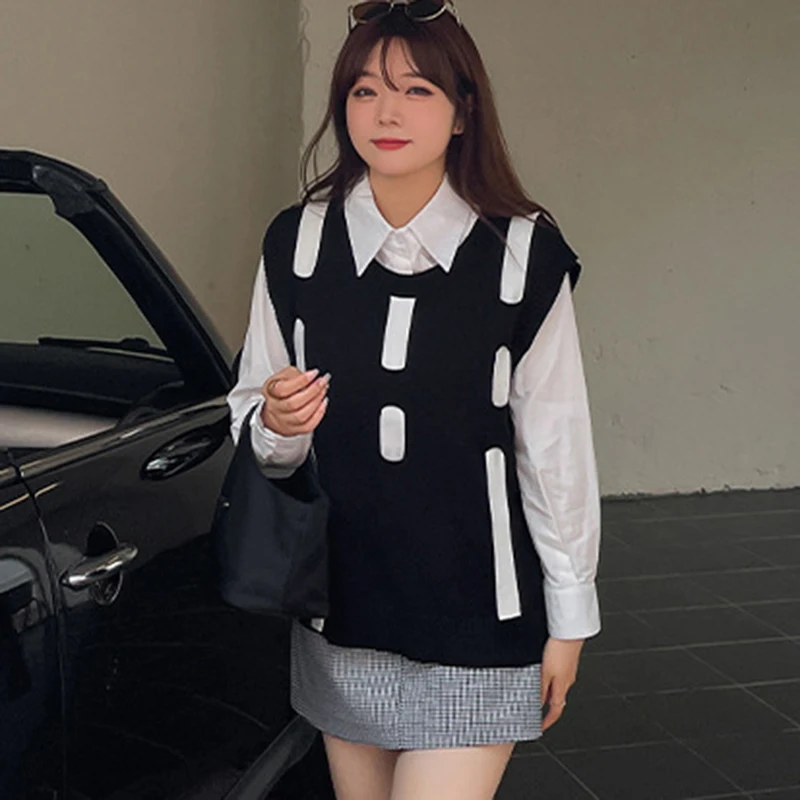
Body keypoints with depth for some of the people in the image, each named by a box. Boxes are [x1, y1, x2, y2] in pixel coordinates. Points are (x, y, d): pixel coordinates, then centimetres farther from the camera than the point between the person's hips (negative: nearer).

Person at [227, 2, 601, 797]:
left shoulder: (524, 254, -8)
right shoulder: (296, 242, 0)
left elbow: (555, 445, -3)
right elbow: (250, 418, 8)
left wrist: (568, 618, 2)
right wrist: (276, 424, -16)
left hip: (474, 617, -3)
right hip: (340, 603, 3)